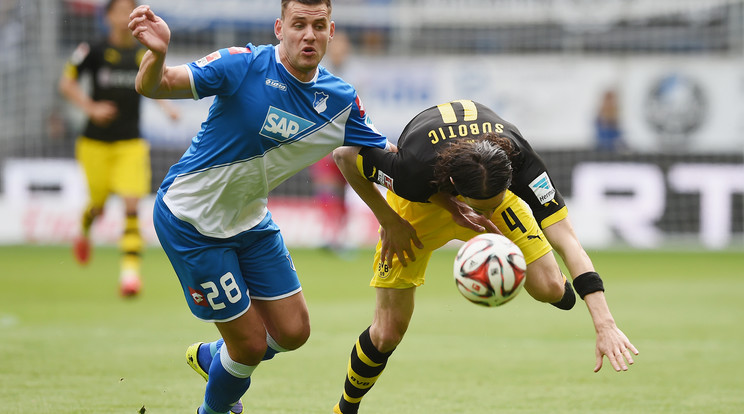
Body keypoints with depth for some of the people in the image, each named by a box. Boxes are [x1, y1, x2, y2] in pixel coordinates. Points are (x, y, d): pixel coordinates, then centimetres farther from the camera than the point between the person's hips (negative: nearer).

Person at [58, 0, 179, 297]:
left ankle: (130, 269, -15)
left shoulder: (145, 54, 5)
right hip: (96, 142, -2)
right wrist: (91, 107, -14)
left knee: (132, 205, -13)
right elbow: (66, 83, 0)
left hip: (131, 143, 2)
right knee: (99, 203, 8)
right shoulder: (94, 50, -6)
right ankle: (84, 231, 46)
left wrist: (166, 106, 6)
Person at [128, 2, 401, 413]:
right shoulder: (244, 66, -24)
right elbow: (153, 86, -30)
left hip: (250, 220, 6)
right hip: (191, 220, -6)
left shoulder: (341, 101, -7)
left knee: (293, 332, 9)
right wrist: (157, 54, -53)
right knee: (251, 344, -2)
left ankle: (210, 356, 39)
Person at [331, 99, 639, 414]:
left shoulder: (519, 160, -40)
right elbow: (344, 156, -25)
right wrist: (388, 221, -20)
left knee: (549, 289, -19)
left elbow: (568, 243, -42)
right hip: (420, 200, -1)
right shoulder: (414, 169, -45)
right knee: (387, 333, -5)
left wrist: (605, 325, -49)